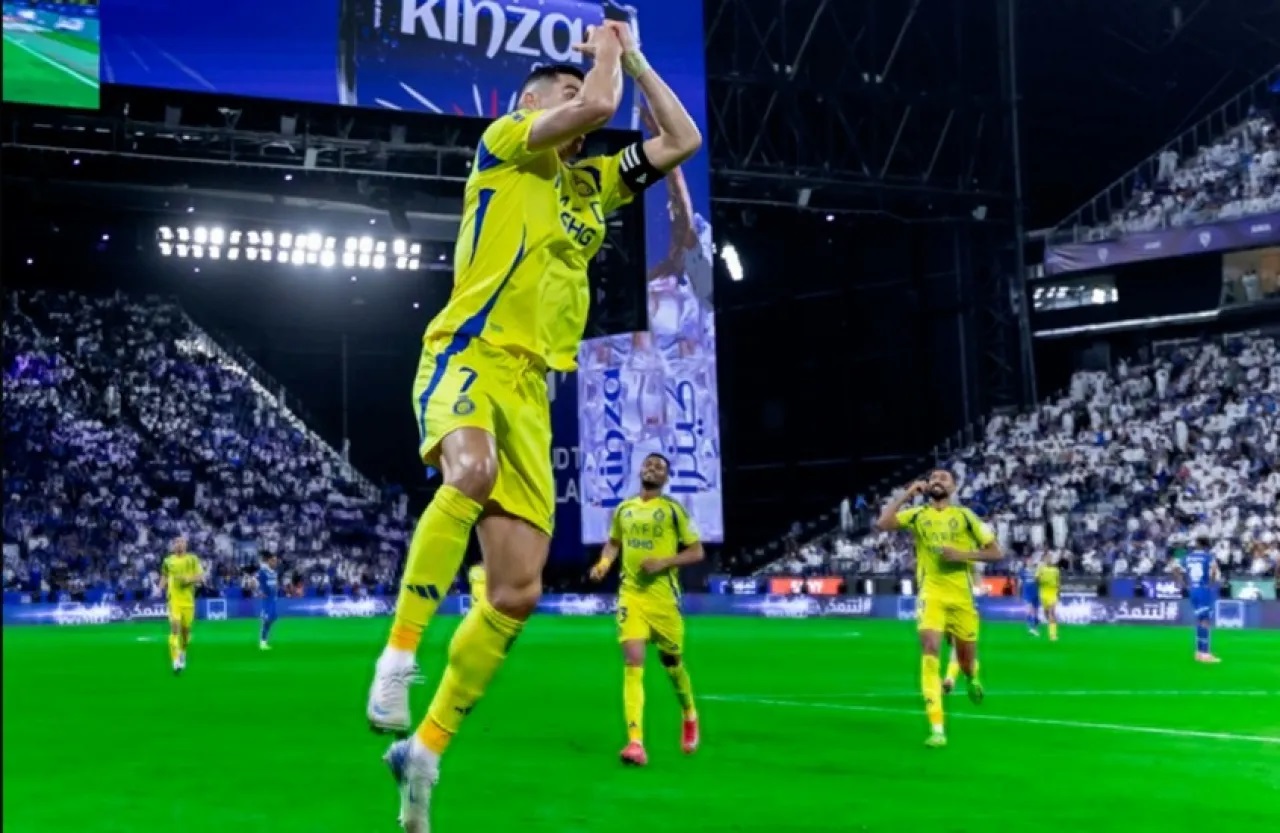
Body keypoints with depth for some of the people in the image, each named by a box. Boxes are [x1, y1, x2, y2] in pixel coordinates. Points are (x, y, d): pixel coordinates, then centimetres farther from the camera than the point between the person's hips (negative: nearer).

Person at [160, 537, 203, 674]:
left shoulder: (193, 559, 3)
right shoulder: (168, 561, 7)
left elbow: (201, 576, -1)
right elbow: (164, 577, 20)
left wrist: (189, 579, -18)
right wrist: (162, 587, 3)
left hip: (188, 599, 0)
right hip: (173, 599, 0)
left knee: (186, 629, 7)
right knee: (175, 627, -15)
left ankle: (183, 652, 37)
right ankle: (176, 660, -18)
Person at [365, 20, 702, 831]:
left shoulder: (591, 183, 26)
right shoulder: (505, 142, 7)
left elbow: (682, 141, 29)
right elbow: (600, 104, -8)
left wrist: (633, 57, 29)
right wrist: (603, 48, 12)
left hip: (531, 387, 7)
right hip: (468, 354, -7)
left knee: (517, 593, -3)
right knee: (472, 469, -43)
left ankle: (425, 750, 8)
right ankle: (400, 651, -33)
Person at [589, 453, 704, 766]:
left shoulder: (672, 510, -2)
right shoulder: (623, 509, 10)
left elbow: (697, 551, -1)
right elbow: (614, 542, 25)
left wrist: (664, 562, -16)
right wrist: (604, 563, 4)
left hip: (663, 597, -2)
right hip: (630, 595, 2)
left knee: (672, 663, 11)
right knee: (632, 663, -12)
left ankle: (689, 716, 41)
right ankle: (636, 742, -18)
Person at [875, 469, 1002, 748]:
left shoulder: (964, 515, 2)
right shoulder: (917, 515, 4)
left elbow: (995, 552, 2)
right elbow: (882, 523, -11)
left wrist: (962, 554, -13)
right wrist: (906, 494, -8)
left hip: (961, 595, 1)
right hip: (931, 594, -1)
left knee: (967, 658, 10)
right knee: (930, 649, -20)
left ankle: (972, 677, 53)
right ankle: (937, 727, -20)